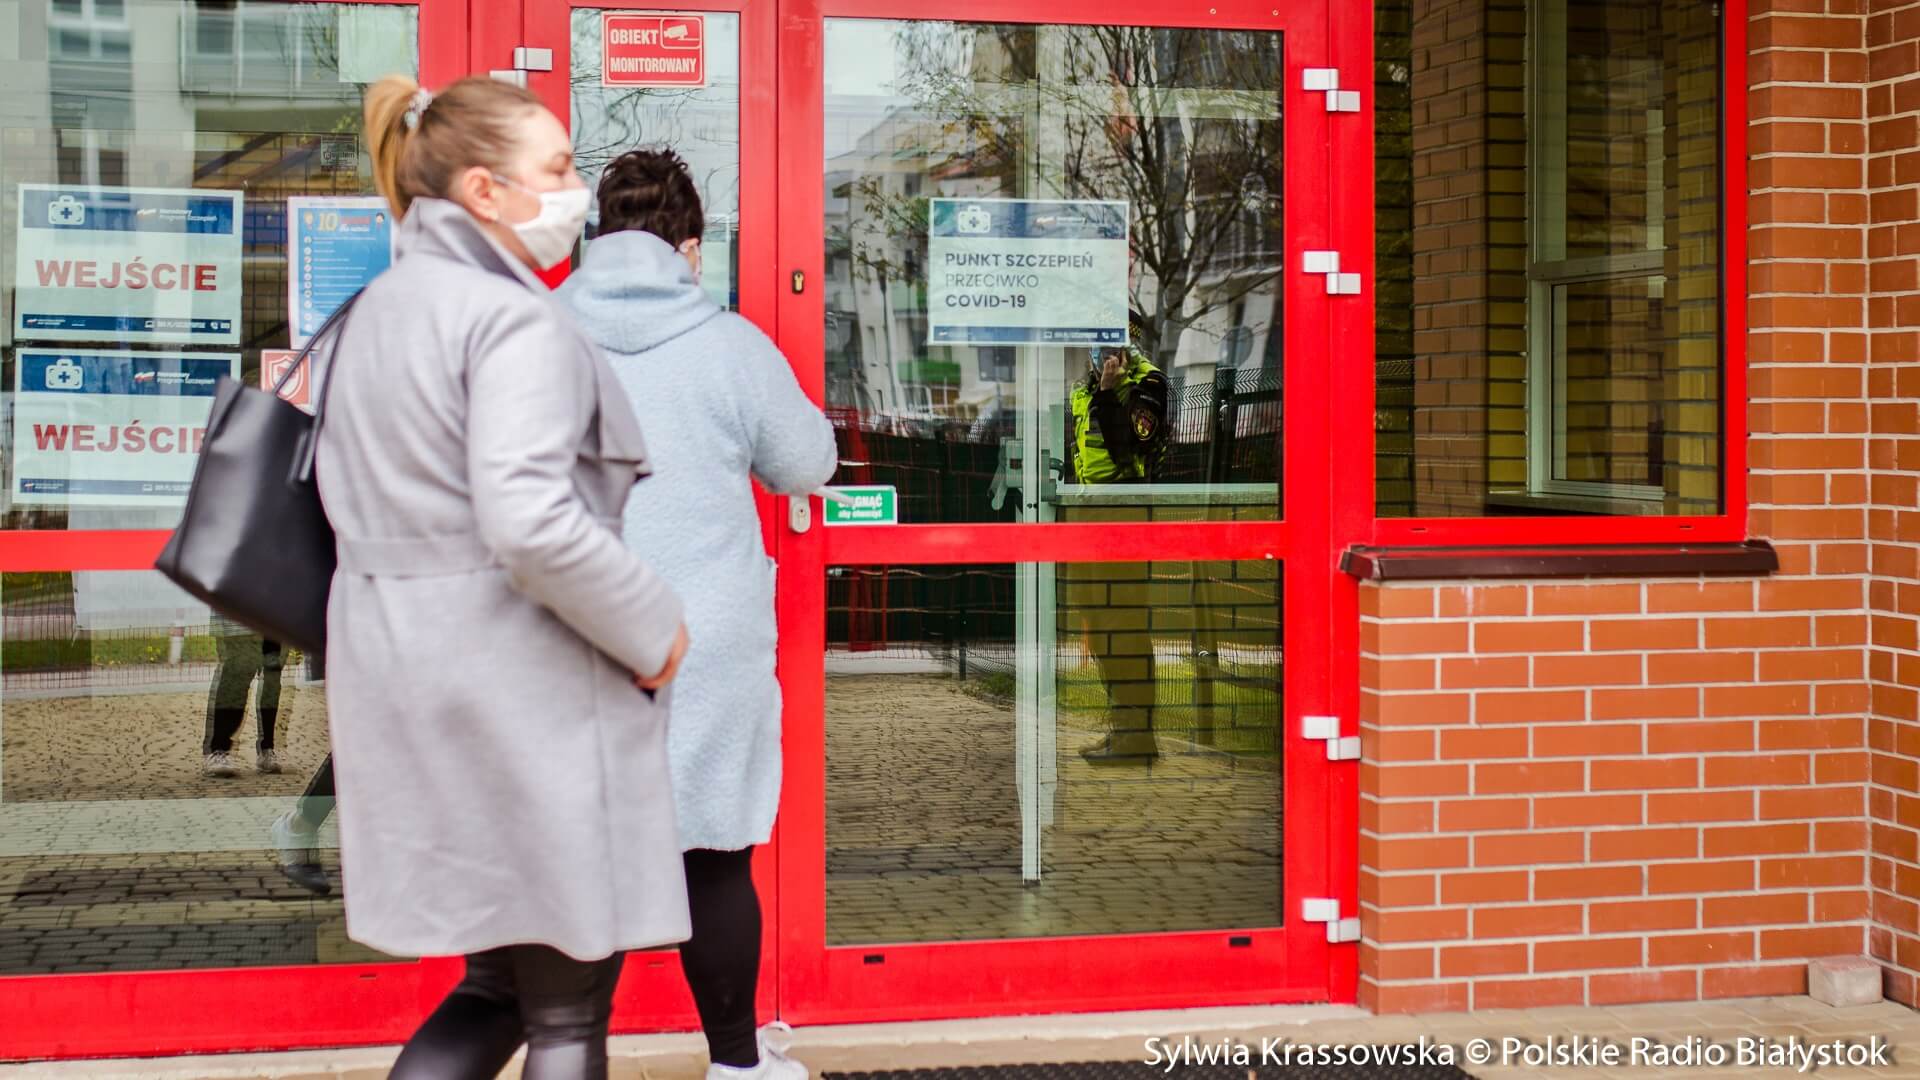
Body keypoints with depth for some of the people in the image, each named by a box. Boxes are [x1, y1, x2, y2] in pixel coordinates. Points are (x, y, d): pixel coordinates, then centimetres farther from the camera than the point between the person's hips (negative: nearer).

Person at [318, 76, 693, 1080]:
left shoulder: (375, 311, 13)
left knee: (499, 984, 19)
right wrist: (652, 626, -16)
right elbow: (530, 521, -28)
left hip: (405, 682, 9)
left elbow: (344, 489, 20)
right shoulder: (517, 321, -16)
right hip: (526, 692, -9)